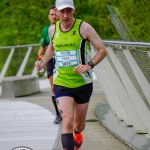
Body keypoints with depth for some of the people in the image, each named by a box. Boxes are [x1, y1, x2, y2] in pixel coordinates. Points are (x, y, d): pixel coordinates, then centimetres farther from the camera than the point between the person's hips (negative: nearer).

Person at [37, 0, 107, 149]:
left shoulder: (84, 28, -10)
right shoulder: (52, 29, 2)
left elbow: (103, 50, -9)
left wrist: (89, 65, -22)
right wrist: (43, 62, 22)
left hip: (83, 84, -1)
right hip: (61, 85, 1)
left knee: (79, 124, 16)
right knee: (67, 121, -19)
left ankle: (77, 135, 52)